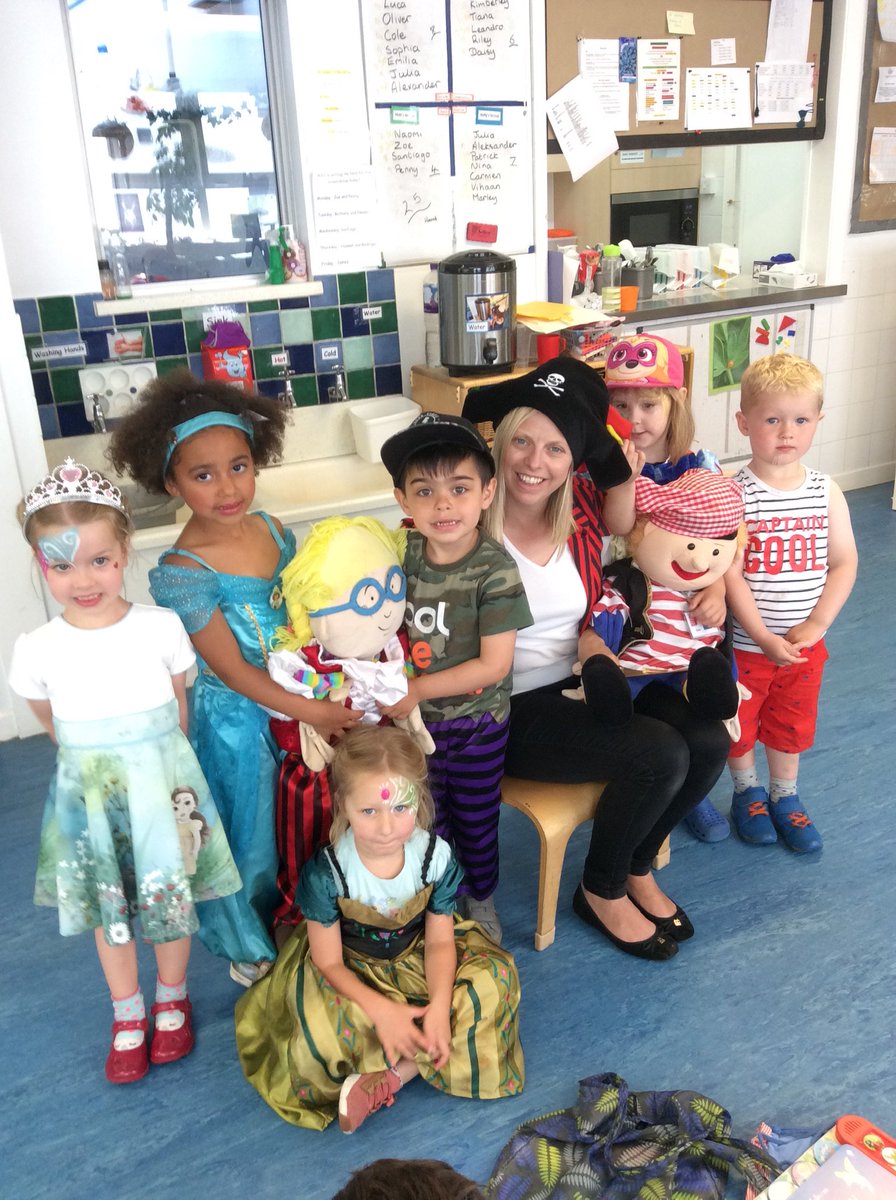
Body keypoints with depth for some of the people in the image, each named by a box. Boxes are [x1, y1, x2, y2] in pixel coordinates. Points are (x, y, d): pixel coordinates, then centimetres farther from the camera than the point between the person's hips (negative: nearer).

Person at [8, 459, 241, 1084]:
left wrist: (156, 762, 5)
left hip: (164, 787, -1)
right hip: (90, 795, 1)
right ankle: (127, 1014, 38)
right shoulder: (38, 649, -11)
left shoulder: (162, 627, -12)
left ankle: (172, 999, 39)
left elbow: (181, 704, 2)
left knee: (171, 894, 13)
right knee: (109, 910, 16)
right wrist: (97, 763, 5)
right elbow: (52, 723, 5)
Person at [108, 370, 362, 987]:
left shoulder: (271, 529, -6)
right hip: (237, 722, -5)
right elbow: (233, 670, -21)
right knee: (252, 838, 14)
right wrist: (315, 714, -22)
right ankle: (254, 947, 42)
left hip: (299, 698, 6)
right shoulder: (183, 571, -25)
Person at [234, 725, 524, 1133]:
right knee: (320, 1027, -33)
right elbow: (328, 962, -18)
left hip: (415, 960, 3)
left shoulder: (436, 856, -19)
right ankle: (419, 1058, -11)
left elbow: (438, 941, -10)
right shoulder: (326, 872, -26)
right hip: (351, 974, -3)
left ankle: (388, 1076, -21)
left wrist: (440, 1005, -27)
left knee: (495, 977, -20)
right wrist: (380, 1010, -31)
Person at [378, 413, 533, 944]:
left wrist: (417, 689, -20)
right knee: (427, 819, 18)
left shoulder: (495, 570, -22)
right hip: (414, 719, 3)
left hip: (478, 721, -3)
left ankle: (481, 899, 43)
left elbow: (494, 665, -21)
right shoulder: (401, 555, -8)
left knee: (477, 821, 16)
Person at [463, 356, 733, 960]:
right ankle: (602, 892, 7)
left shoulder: (580, 504, -2)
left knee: (709, 741, -9)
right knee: (659, 755, -21)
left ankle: (637, 870, 17)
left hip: (584, 683, 7)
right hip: (509, 708, -6)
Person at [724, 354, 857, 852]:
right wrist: (764, 637, -22)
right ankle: (747, 791, 42)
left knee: (792, 723, 21)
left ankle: (785, 797, 43)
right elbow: (728, 574, -21)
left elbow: (844, 563, -4)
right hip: (745, 642, -3)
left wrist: (815, 626, -14)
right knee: (739, 721, 16)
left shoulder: (826, 490, -6)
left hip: (806, 644, 3)